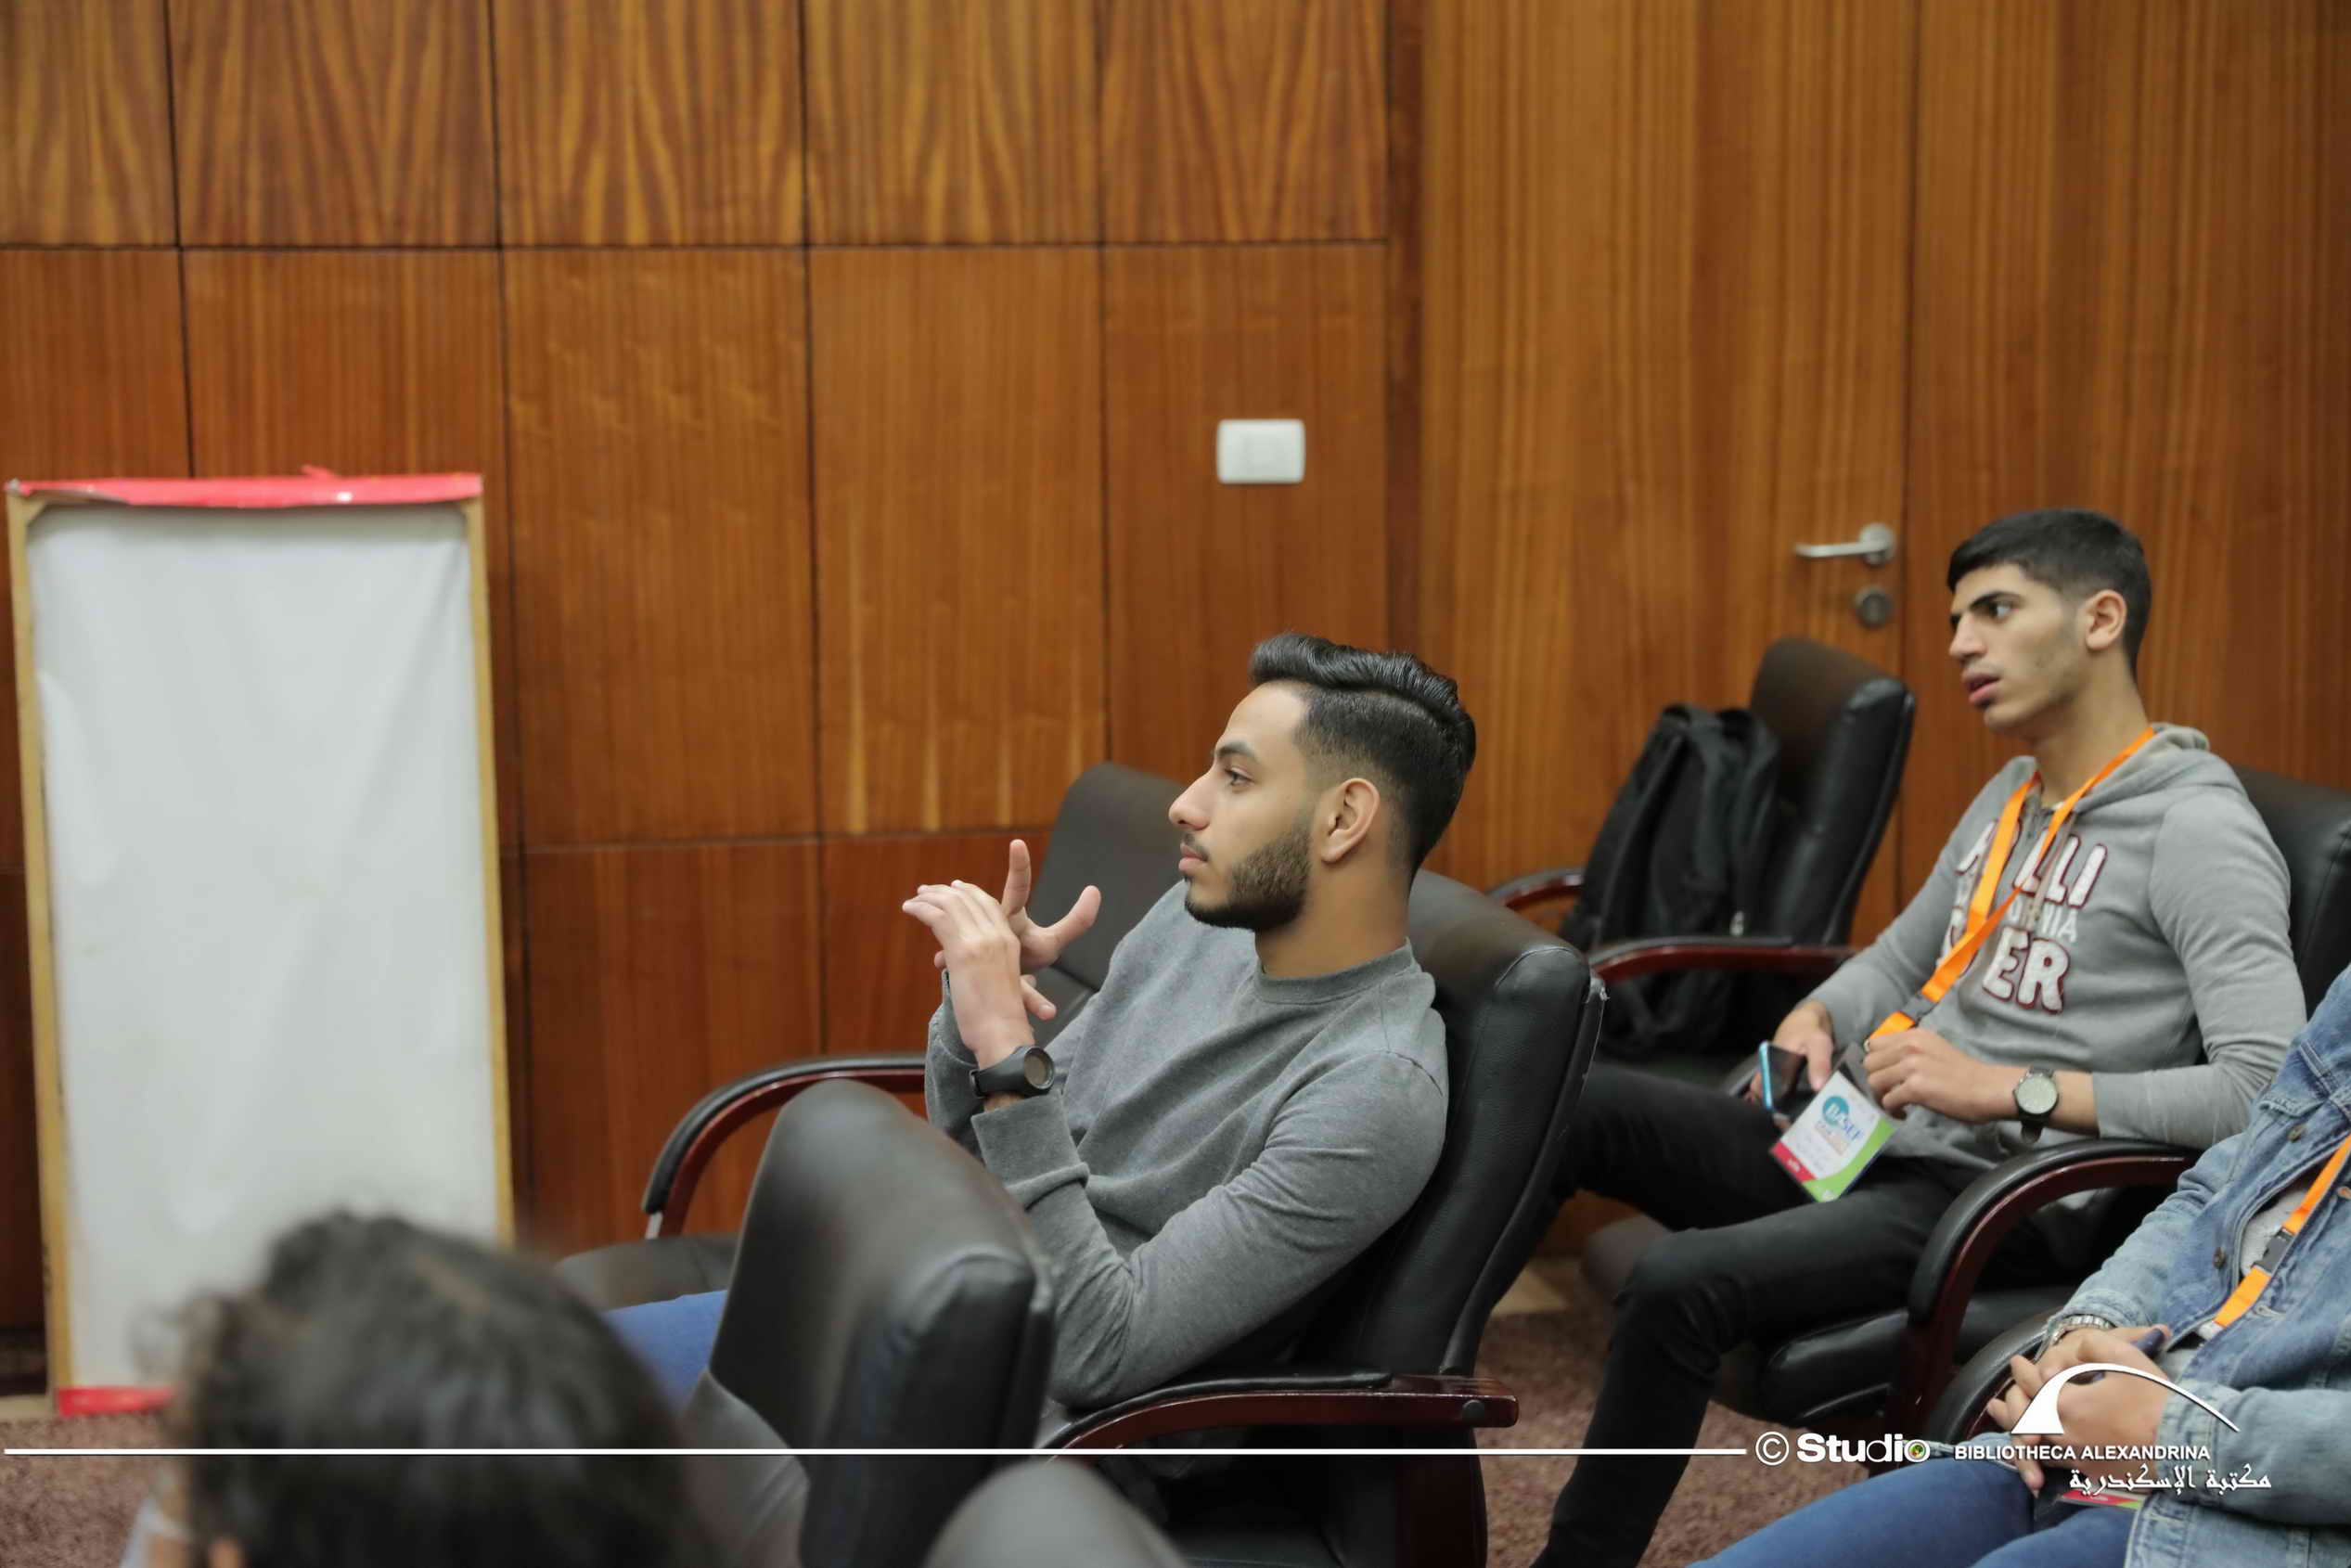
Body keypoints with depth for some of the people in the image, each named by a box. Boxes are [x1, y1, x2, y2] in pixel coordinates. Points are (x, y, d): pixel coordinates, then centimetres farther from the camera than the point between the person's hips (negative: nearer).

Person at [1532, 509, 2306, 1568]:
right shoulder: (2011, 796, 16)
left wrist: (2015, 1088, -26)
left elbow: (2273, 1088, -23)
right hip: (1870, 1148, 9)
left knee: (1681, 1284, -30)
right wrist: (1817, 1020, 5)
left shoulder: (2202, 832, -12)